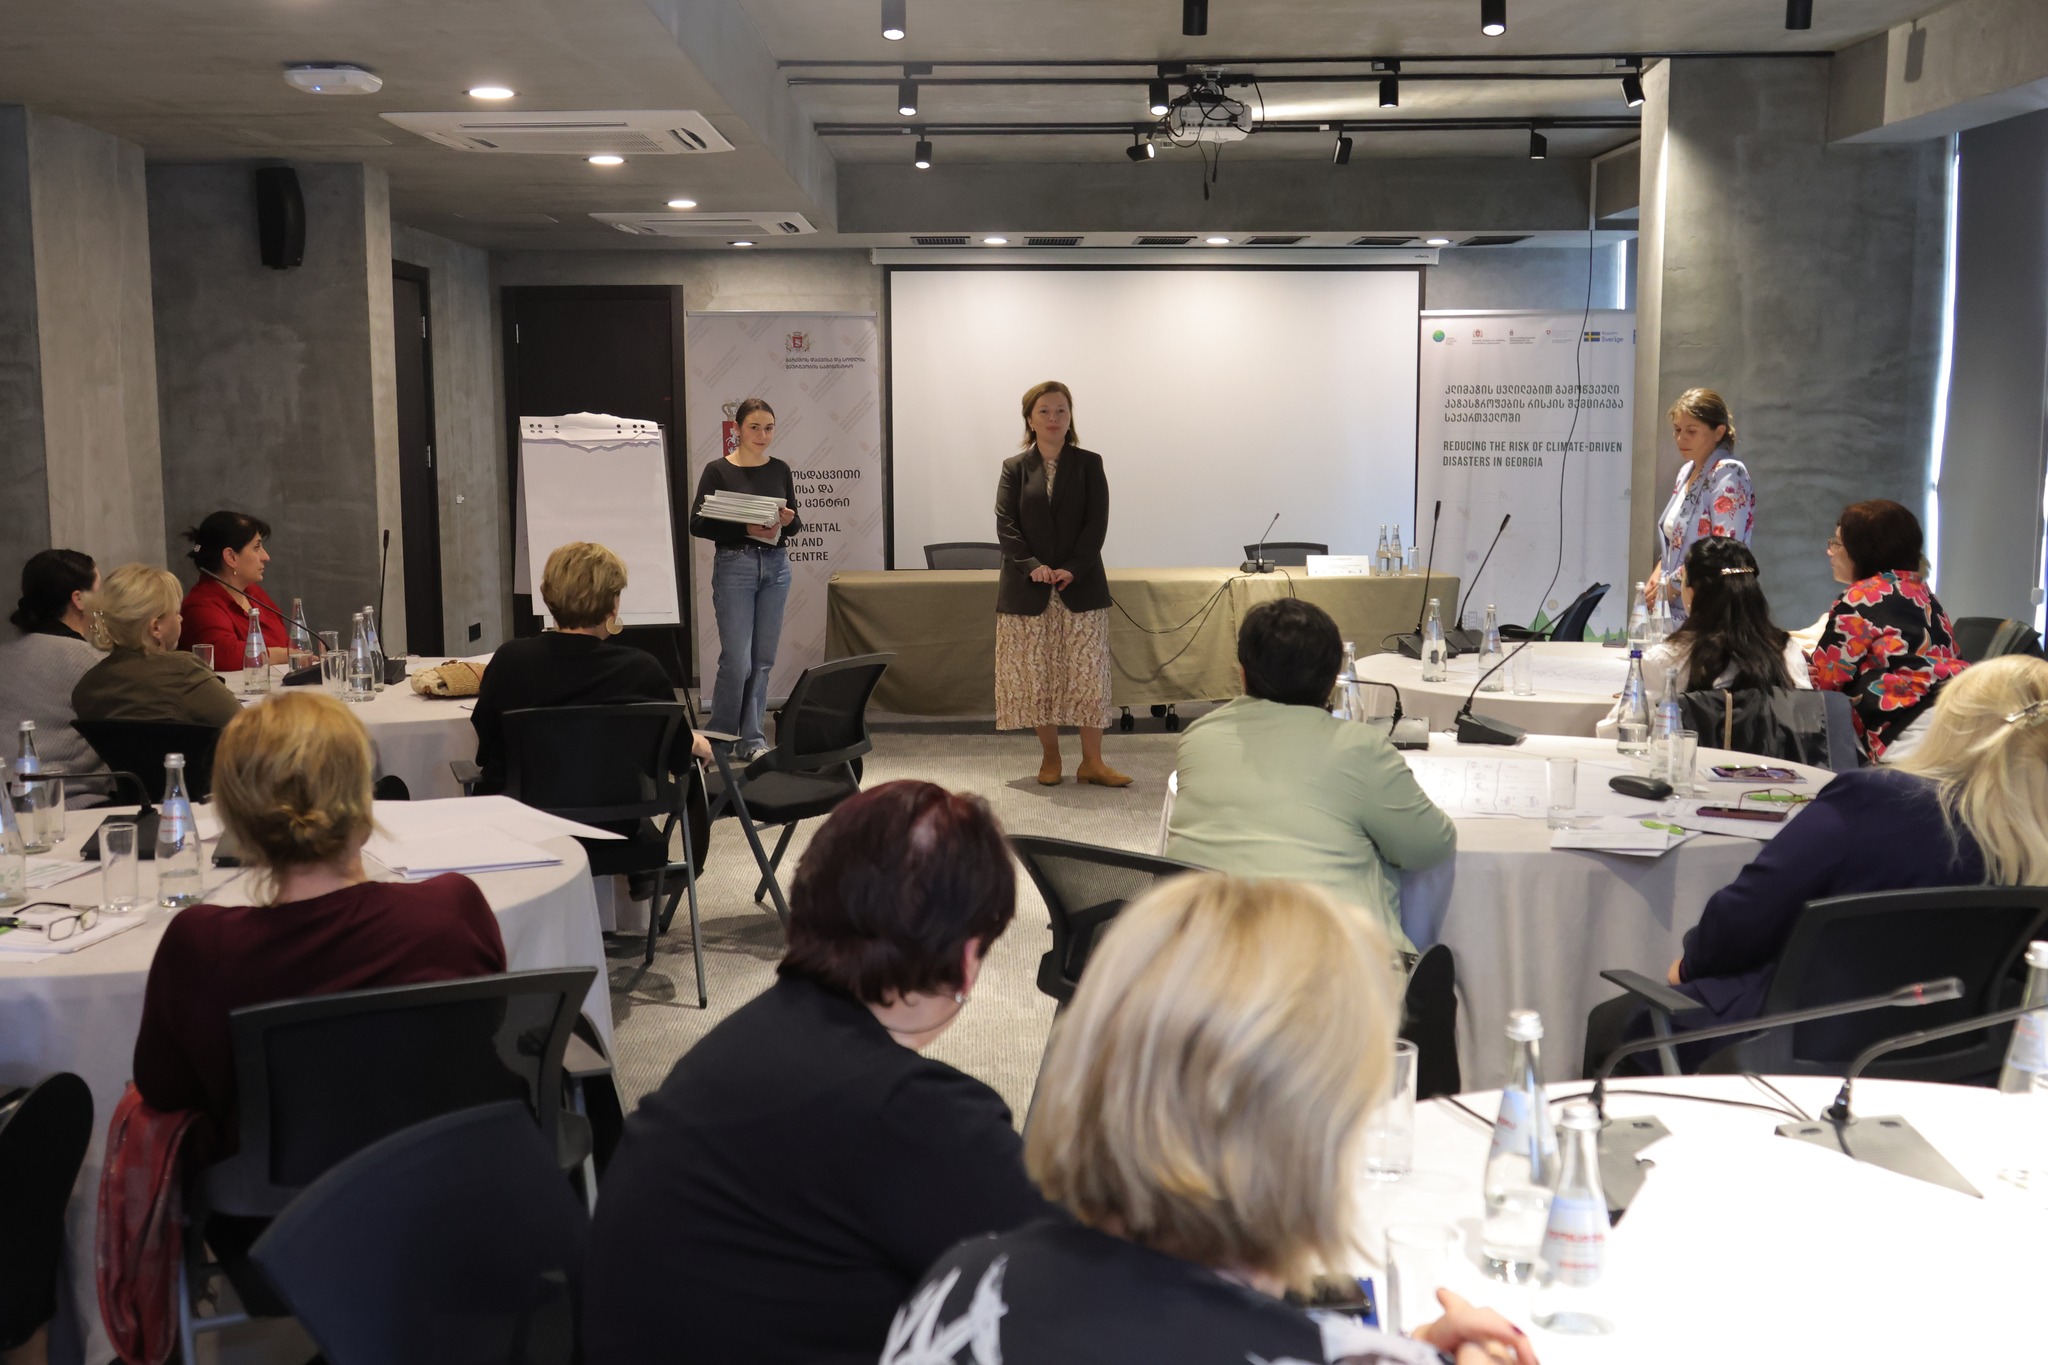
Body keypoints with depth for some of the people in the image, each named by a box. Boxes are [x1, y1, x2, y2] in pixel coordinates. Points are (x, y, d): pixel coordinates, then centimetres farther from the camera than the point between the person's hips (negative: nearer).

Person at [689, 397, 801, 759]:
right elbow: (698, 524, -8)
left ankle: (753, 739, 14)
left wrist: (788, 521, -12)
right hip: (734, 566, -4)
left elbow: (795, 524, 12)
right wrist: (746, 529, -20)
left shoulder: (780, 470, 8)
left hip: (775, 566, 4)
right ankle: (718, 739, 8)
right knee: (737, 660, -8)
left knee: (763, 659, 7)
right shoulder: (718, 471, -5)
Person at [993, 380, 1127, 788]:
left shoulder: (1089, 464, 6)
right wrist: (1032, 566, -16)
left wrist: (1072, 569, -15)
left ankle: (1092, 762, 1)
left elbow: (1097, 523, -2)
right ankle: (1049, 756, 15)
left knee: (1087, 673, -3)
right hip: (1028, 588, 1)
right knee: (1035, 674, 3)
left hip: (1081, 586, -1)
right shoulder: (1014, 468, 7)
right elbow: (1006, 525, -1)